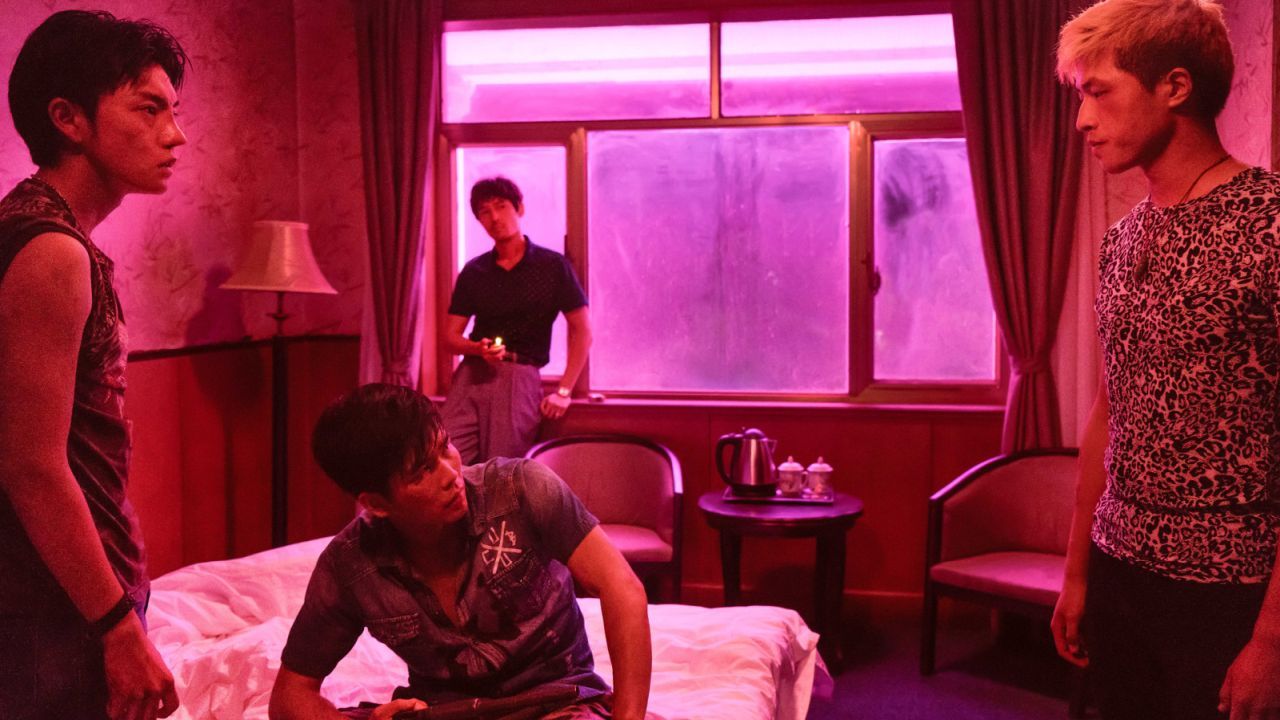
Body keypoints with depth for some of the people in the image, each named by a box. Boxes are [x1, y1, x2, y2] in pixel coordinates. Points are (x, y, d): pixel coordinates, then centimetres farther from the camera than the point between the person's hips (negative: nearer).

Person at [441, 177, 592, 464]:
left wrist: (563, 391, -3)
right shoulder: (473, 272, 13)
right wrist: (477, 349, -9)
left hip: (520, 376, -3)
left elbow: (582, 332, 3)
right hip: (472, 373, 3)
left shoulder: (552, 266, 4)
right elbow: (449, 337, 14)